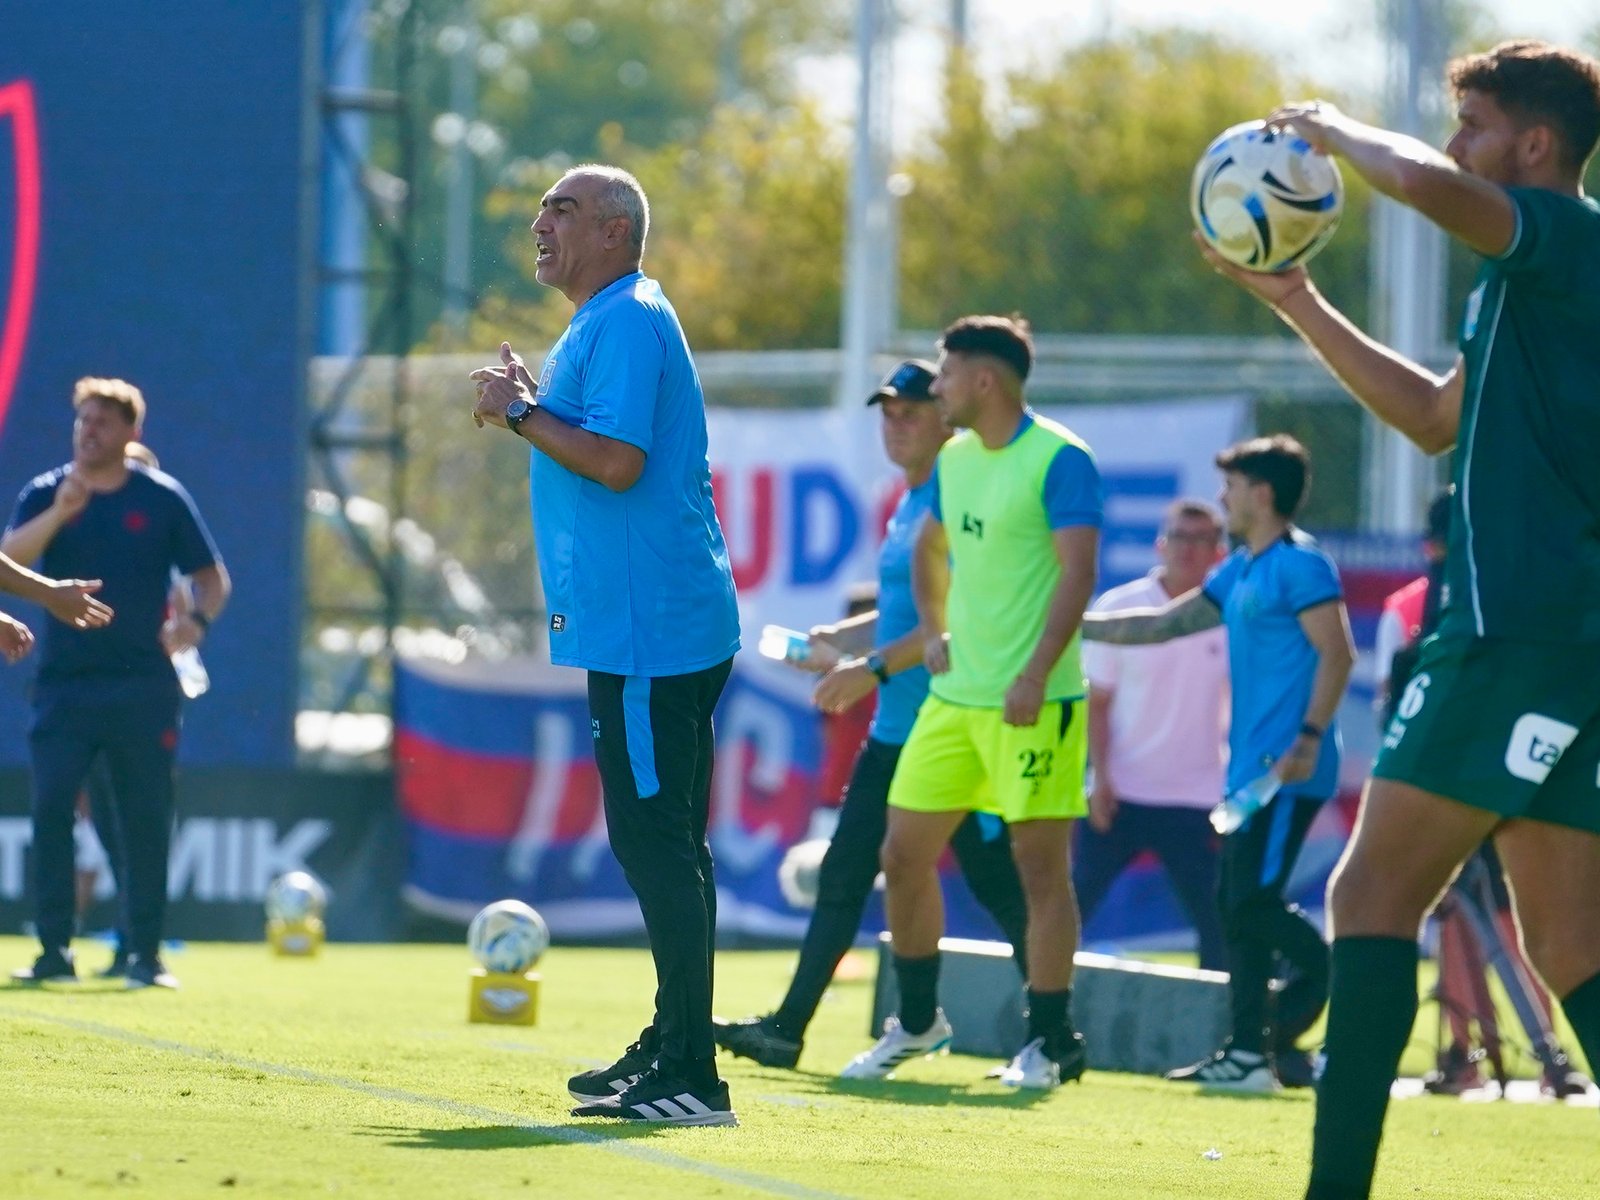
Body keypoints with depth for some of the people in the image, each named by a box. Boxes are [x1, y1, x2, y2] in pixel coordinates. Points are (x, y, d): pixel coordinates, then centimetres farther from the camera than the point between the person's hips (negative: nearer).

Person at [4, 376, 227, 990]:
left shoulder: (162, 497, 2)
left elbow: (214, 578, 7)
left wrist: (196, 621, -12)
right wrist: (59, 513, -25)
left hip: (142, 686, -1)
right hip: (64, 682, 1)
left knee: (146, 820, 0)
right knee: (50, 808, -8)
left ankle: (145, 954, 7)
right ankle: (55, 950, -3)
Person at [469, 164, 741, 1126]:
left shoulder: (627, 321, -13)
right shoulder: (610, 322, 20)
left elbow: (617, 461, -23)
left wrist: (520, 412, -12)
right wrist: (527, 409, 16)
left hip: (648, 631, -11)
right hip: (646, 626, 11)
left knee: (656, 840, -11)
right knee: (664, 841, 15)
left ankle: (690, 1076, -13)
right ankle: (672, 1048, 23)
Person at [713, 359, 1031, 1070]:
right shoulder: (907, 505, 15)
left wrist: (875, 666, -20)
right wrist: (836, 639, 13)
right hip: (894, 734, 9)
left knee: (998, 887, -3)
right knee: (842, 878, 6)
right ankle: (788, 1028, 7)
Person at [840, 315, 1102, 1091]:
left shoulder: (1058, 459, -11)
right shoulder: (954, 459, 13)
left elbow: (1078, 569, -18)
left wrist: (1035, 675, -24)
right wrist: (932, 632, 14)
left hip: (1033, 702, -8)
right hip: (953, 696, 8)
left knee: (1041, 866, -4)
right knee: (904, 854, 8)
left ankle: (1050, 1042, 3)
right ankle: (917, 1022, 22)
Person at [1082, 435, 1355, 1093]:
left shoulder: (1300, 564, -9)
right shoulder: (1239, 571, 19)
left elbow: (1337, 653, -16)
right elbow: (1163, 624, 27)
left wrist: (1309, 739, -23)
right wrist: (1073, 624, 26)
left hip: (1287, 772, -10)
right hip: (1251, 768, 10)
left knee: (1254, 901, -15)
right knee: (1237, 906, 8)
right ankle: (1249, 1051, 9)